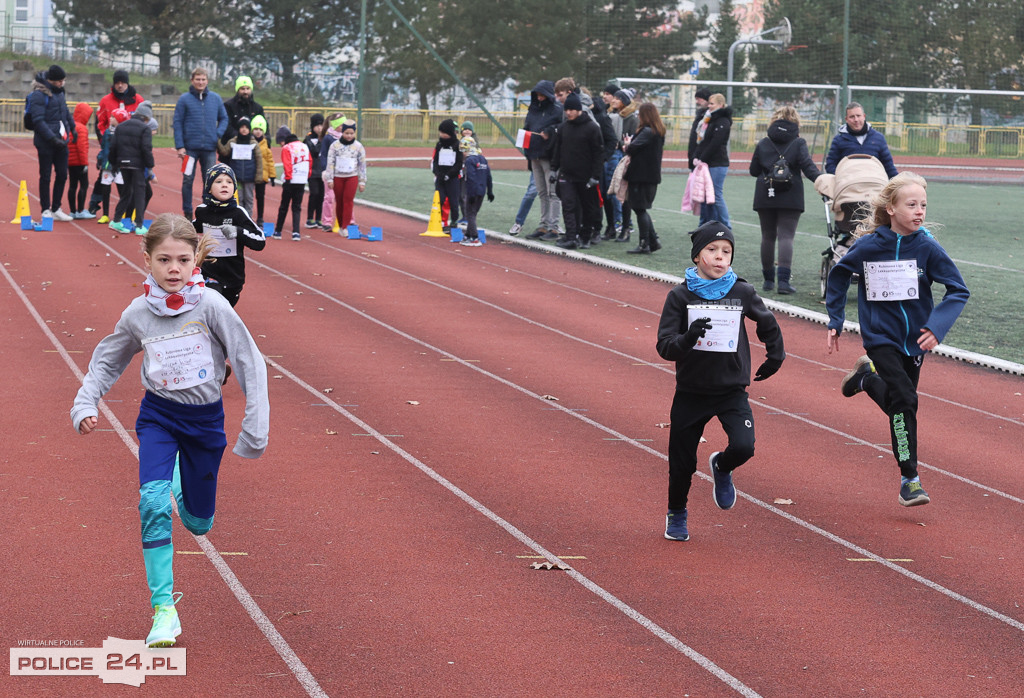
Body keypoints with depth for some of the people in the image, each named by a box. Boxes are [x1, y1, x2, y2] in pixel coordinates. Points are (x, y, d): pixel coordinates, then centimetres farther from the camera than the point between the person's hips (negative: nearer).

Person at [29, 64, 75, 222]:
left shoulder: (58, 91, 11)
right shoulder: (39, 95, -14)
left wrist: (72, 127, 22)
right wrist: (52, 138, -22)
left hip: (61, 142, 7)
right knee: (45, 177, 2)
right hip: (45, 143, -7)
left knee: (62, 175, 8)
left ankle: (56, 209, 19)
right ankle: (46, 211, 9)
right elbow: (38, 121, -18)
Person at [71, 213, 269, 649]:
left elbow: (250, 363, -12)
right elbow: (106, 362, 9)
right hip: (158, 416, 0)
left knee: (199, 523, 12)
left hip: (205, 417, 0)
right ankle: (164, 609, -16)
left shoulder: (210, 306, -16)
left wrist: (255, 428, -14)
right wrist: (85, 405, -4)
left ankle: (183, 483, 50)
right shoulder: (138, 314, -8)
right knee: (152, 503, -23)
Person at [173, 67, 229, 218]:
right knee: (188, 180, 2)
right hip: (190, 147, -2)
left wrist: (218, 134, -5)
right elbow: (177, 123, -3)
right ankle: (187, 213, 11)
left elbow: (224, 118, 13)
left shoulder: (216, 98, 6)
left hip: (210, 149, 2)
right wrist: (179, 146, -9)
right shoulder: (184, 99, -2)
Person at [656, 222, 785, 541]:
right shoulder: (680, 296, -8)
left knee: (743, 446, -21)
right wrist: (688, 338, -31)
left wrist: (775, 358, 21)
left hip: (732, 390, 0)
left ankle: (721, 467, 16)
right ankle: (676, 515, 34)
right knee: (681, 463, 6)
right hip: (691, 392, 0)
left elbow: (768, 325, 16)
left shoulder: (742, 293, -4)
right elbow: (664, 347, -12)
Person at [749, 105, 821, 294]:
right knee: (786, 236, -4)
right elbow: (808, 167, -14)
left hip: (765, 197, 2)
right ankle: (783, 280, -16)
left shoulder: (763, 143, 5)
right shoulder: (798, 143, -2)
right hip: (790, 198, -2)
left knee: (768, 236, 12)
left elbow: (754, 170, 11)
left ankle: (768, 279, 18)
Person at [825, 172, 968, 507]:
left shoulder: (927, 248, -12)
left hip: (914, 338, 3)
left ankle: (867, 377, 48)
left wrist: (937, 326, -22)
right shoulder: (868, 246, -13)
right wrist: (835, 321, 5)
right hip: (880, 337, -3)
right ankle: (909, 480, -13)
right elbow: (838, 274, 6)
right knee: (904, 399, -18)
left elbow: (959, 289, -9)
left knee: (899, 401, 17)